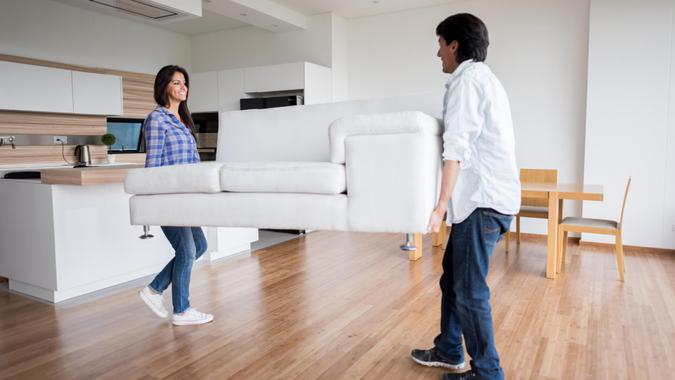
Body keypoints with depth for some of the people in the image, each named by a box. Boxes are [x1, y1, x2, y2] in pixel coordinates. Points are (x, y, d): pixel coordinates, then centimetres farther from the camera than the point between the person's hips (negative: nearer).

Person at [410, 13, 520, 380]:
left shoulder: (466, 79, -10)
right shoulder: (485, 78, 21)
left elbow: (457, 148, -19)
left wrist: (441, 205, -21)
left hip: (483, 199, -10)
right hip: (486, 195, 10)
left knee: (470, 289, -2)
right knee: (452, 277, 17)